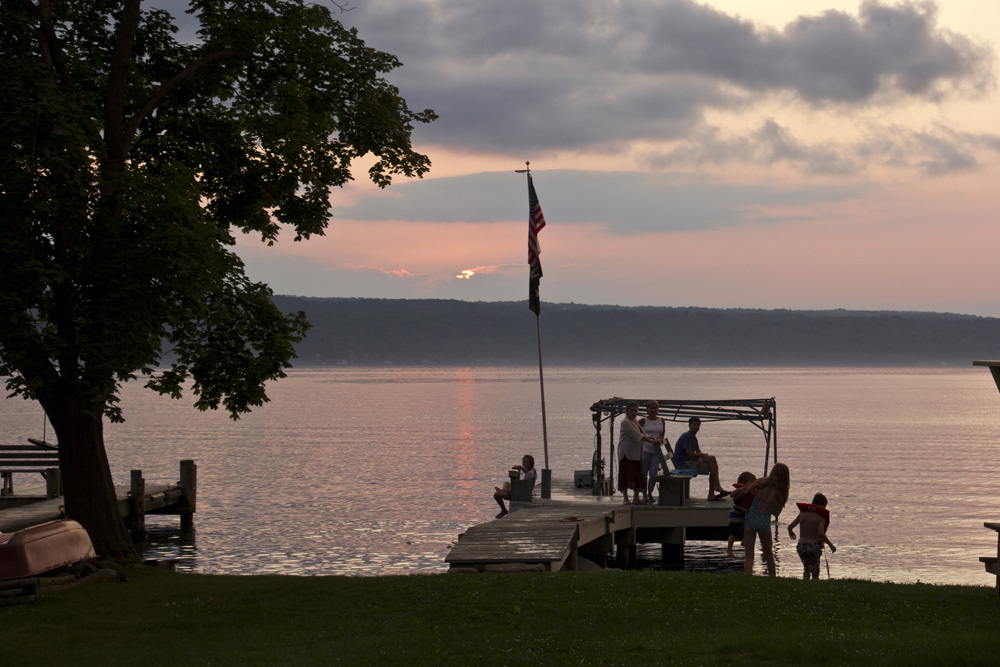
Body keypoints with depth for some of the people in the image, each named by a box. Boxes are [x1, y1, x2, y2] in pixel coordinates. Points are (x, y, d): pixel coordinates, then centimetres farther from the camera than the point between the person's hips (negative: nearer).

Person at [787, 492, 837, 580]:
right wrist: (831, 545, -9)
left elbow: (790, 527, 2)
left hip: (801, 545, 4)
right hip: (813, 546, -4)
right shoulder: (821, 517, -8)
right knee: (815, 574, 8)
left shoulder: (802, 513, 5)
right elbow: (821, 534, -20)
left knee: (806, 569, 25)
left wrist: (791, 533, 25)